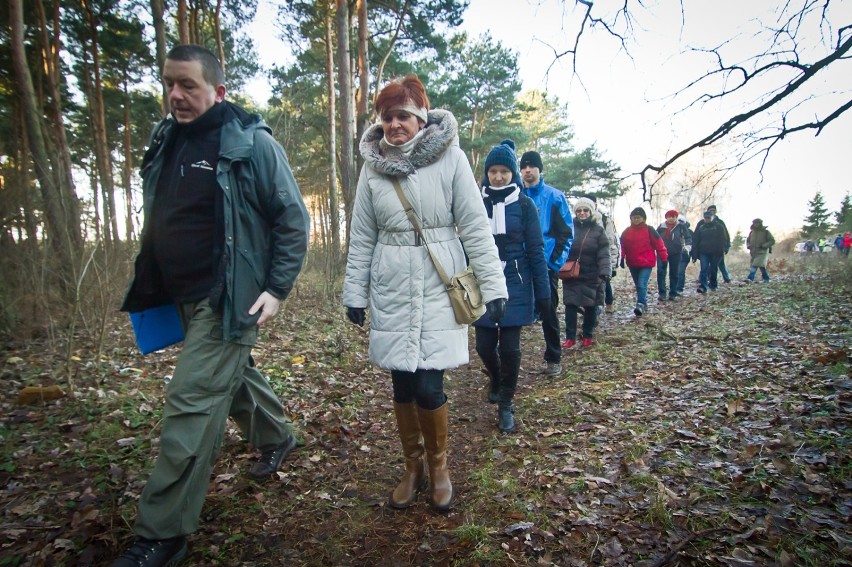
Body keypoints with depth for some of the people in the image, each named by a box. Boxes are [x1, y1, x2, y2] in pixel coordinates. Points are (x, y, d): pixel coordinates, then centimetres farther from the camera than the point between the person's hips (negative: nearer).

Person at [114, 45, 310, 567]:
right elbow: (159, 225, 20)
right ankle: (277, 435, 48)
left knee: (193, 406, -7)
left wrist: (277, 289, -13)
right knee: (233, 377, 22)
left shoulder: (251, 142, -10)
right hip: (186, 299, 8)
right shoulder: (167, 142, 11)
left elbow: (294, 220, -9)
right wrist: (151, 290, 18)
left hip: (230, 300, -8)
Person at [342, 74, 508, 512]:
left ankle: (438, 466, 24)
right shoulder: (372, 166, 6)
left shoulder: (450, 157, -3)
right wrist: (355, 292, 7)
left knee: (428, 385, -5)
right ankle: (412, 467, 32)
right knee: (402, 384, 8)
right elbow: (361, 237, 9)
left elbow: (475, 226, -4)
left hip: (439, 287, -3)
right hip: (391, 290, 3)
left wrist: (493, 285, -7)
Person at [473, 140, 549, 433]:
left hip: (515, 285, -1)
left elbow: (536, 250, -1)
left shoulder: (524, 205, 0)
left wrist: (543, 292, -3)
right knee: (485, 345, 4)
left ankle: (505, 406, 18)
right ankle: (495, 379, 39)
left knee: (510, 347, -1)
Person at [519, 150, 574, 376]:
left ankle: (553, 359, 19)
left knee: (548, 313, 6)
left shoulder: (554, 196, 0)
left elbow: (566, 232, -3)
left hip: (546, 264, -2)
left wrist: (555, 261, -10)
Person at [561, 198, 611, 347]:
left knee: (591, 307, 8)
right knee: (570, 305, 0)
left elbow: (603, 255, -7)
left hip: (592, 277, -1)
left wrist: (605, 272, -20)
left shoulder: (598, 230, 0)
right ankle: (570, 337, 8)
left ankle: (588, 336, 23)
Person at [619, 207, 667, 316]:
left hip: (646, 263, -5)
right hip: (632, 264, 5)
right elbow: (623, 247, 10)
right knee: (638, 285, 14)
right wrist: (622, 259, 4)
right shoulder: (626, 231, 5)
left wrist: (664, 258, -7)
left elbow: (658, 244, -5)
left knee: (642, 284, -17)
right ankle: (644, 303, 28)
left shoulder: (649, 230, -5)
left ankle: (640, 305, -17)